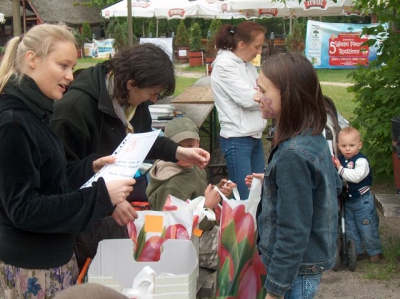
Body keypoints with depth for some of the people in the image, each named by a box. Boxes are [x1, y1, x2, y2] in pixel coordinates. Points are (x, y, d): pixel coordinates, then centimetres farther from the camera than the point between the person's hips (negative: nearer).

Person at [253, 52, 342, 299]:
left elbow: (293, 233, -26)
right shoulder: (315, 137, -1)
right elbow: (335, 186, 14)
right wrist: (272, 183, 13)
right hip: (315, 258, 9)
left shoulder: (293, 155, -28)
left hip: (298, 268, -9)